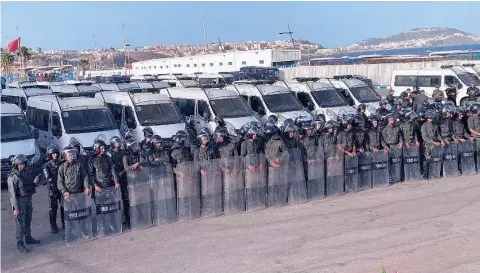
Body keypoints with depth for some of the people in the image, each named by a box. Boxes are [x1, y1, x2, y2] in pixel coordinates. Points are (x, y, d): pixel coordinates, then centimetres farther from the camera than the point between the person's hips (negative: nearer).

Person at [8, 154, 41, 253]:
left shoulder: (26, 173, 7)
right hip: (19, 201, -7)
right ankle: (20, 244, 5)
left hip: (28, 200, 7)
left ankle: (28, 238, 33)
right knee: (20, 223, -2)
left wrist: (34, 182, -5)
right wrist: (15, 208, -20)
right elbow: (12, 193, -17)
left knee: (28, 221, 18)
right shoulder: (12, 177, -15)